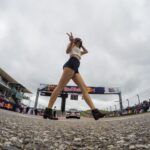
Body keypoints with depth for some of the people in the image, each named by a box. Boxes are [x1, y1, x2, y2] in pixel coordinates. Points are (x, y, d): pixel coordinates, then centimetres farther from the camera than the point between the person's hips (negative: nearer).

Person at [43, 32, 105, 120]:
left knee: (84, 88, -9)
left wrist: (81, 45, 46)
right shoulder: (72, 45, 23)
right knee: (61, 86, -19)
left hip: (75, 69, 8)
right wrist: (71, 41, -18)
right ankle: (48, 110, -22)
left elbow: (86, 51, 56)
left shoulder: (79, 51, 42)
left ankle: (95, 111, -18)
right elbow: (67, 51, 1)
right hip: (71, 64, -8)